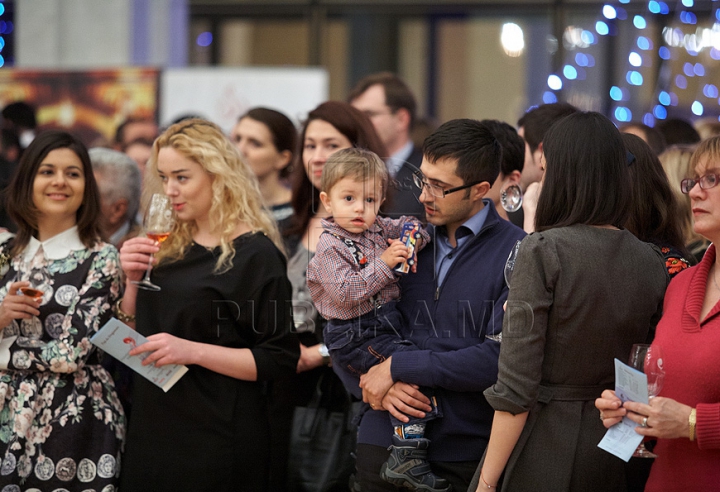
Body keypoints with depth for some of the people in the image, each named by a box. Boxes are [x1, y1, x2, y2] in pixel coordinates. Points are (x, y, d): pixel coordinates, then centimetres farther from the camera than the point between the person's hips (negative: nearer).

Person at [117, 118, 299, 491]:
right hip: (153, 432, 7)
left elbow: (280, 360, -13)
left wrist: (193, 351, -23)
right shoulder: (169, 248, 11)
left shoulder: (255, 254, -10)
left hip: (216, 442, -7)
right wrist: (133, 280, -2)